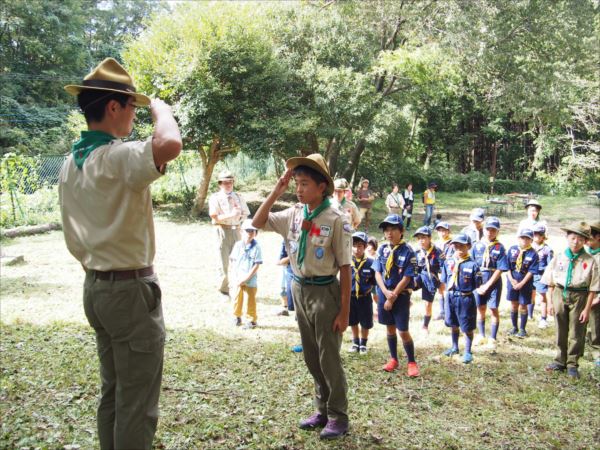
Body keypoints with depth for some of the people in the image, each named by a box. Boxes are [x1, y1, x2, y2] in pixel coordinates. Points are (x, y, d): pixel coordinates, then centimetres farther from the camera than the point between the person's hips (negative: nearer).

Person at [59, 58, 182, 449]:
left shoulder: (71, 164, 9)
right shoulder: (118, 157, -19)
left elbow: (73, 240, 14)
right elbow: (169, 144, -41)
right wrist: (160, 108, -20)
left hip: (95, 288, 9)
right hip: (131, 290, -9)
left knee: (112, 394, 20)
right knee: (137, 405, 2)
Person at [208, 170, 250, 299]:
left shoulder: (238, 197, 10)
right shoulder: (215, 198, -3)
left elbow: (245, 214, 13)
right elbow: (215, 217, -13)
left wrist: (240, 216, -9)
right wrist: (231, 215, -21)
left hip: (236, 230, 4)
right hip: (223, 231, -4)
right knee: (224, 262, 3)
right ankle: (224, 290, 13)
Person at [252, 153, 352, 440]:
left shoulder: (336, 220, -16)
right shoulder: (294, 214, 1)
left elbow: (345, 268, -14)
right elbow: (258, 222, 3)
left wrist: (344, 311, -14)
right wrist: (277, 190, -5)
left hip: (324, 292, -6)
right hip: (299, 289, 6)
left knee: (329, 358, 4)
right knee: (311, 358, 17)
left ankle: (338, 416, 22)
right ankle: (323, 411, 33)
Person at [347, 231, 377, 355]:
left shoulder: (370, 263, -11)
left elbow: (374, 281, -2)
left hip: (365, 298, -1)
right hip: (350, 297, 1)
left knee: (366, 323, 10)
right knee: (353, 322, 16)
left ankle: (363, 344, 30)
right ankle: (355, 343, 34)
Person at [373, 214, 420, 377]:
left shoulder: (408, 252, -12)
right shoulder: (382, 249, 1)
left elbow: (406, 278, -13)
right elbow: (377, 272, 2)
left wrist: (393, 296, -13)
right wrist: (386, 292, -11)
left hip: (401, 295, -4)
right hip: (384, 293, 4)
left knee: (403, 331, -2)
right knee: (390, 328, 14)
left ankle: (412, 362, 14)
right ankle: (393, 359, 29)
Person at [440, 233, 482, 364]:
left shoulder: (472, 265, -13)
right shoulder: (448, 262, 1)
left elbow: (477, 285, -9)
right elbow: (444, 279, 11)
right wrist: (449, 289, 2)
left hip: (465, 298, -5)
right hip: (451, 297, 5)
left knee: (467, 327, 5)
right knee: (453, 324, 20)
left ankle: (468, 352, 20)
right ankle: (454, 347, 39)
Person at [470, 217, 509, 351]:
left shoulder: (500, 248, -7)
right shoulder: (477, 246, 0)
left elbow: (499, 270, -10)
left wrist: (487, 286, -13)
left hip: (494, 283, -3)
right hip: (478, 282, 3)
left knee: (494, 310, 3)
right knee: (480, 309, 13)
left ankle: (493, 339, 14)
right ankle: (481, 336, 27)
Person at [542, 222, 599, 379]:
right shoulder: (559, 257, 1)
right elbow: (550, 283, 6)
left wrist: (587, 308, -7)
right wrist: (550, 302, 4)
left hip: (579, 297, -2)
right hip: (560, 295, 2)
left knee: (576, 333, 4)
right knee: (561, 332, 12)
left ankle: (572, 364, 16)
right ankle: (560, 361, 24)